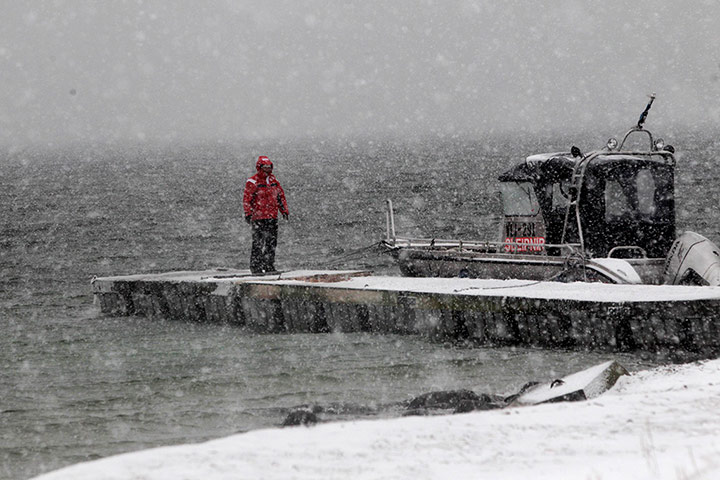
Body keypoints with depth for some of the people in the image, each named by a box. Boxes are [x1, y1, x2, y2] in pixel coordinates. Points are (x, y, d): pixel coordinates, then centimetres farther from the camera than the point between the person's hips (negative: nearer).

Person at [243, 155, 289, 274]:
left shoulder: (273, 180, 14)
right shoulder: (252, 182, -6)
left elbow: (281, 196, 22)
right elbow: (246, 199, -9)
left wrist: (284, 211, 17)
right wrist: (248, 214, -17)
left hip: (272, 217, 6)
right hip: (258, 218, -6)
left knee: (272, 243, 9)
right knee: (258, 243, -7)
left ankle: (269, 266, 17)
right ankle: (255, 267, -2)